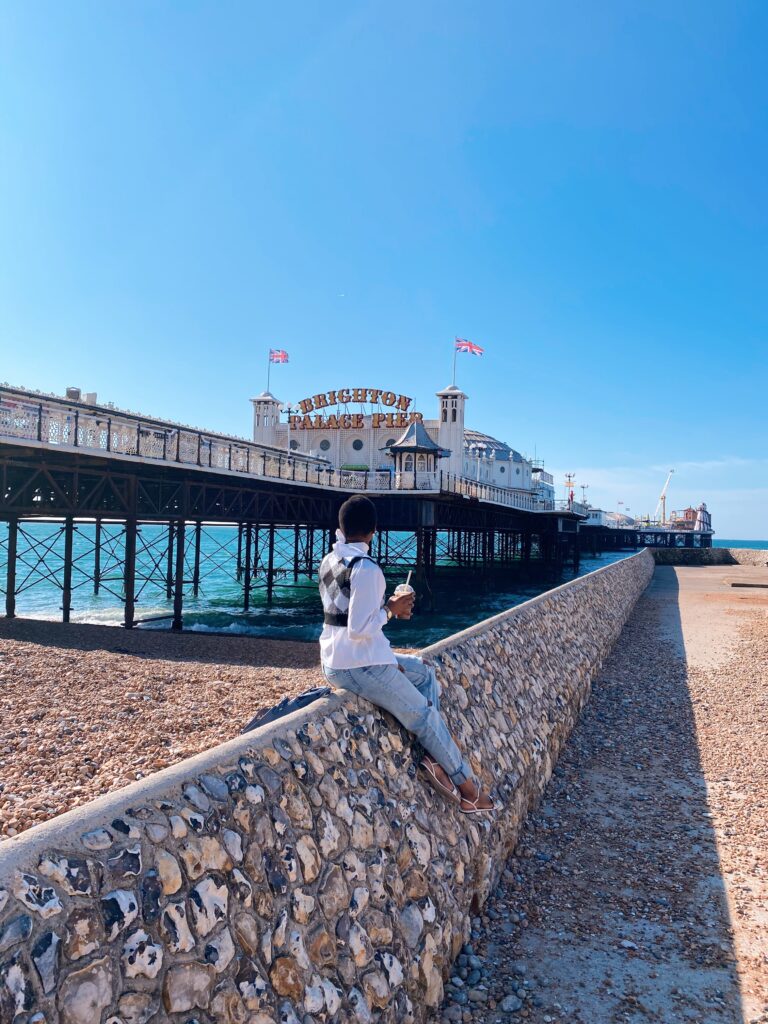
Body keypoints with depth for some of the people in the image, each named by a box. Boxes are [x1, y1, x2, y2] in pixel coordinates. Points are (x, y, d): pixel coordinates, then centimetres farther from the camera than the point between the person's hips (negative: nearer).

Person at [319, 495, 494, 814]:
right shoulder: (365, 568, -21)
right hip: (360, 666, -9)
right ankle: (467, 787, 21)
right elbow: (359, 628, -24)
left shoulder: (329, 561, 6)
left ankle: (434, 758, 13)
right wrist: (390, 608, -11)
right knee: (424, 714, 7)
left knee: (425, 671, 20)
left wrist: (388, 606, 6)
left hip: (335, 660, 9)